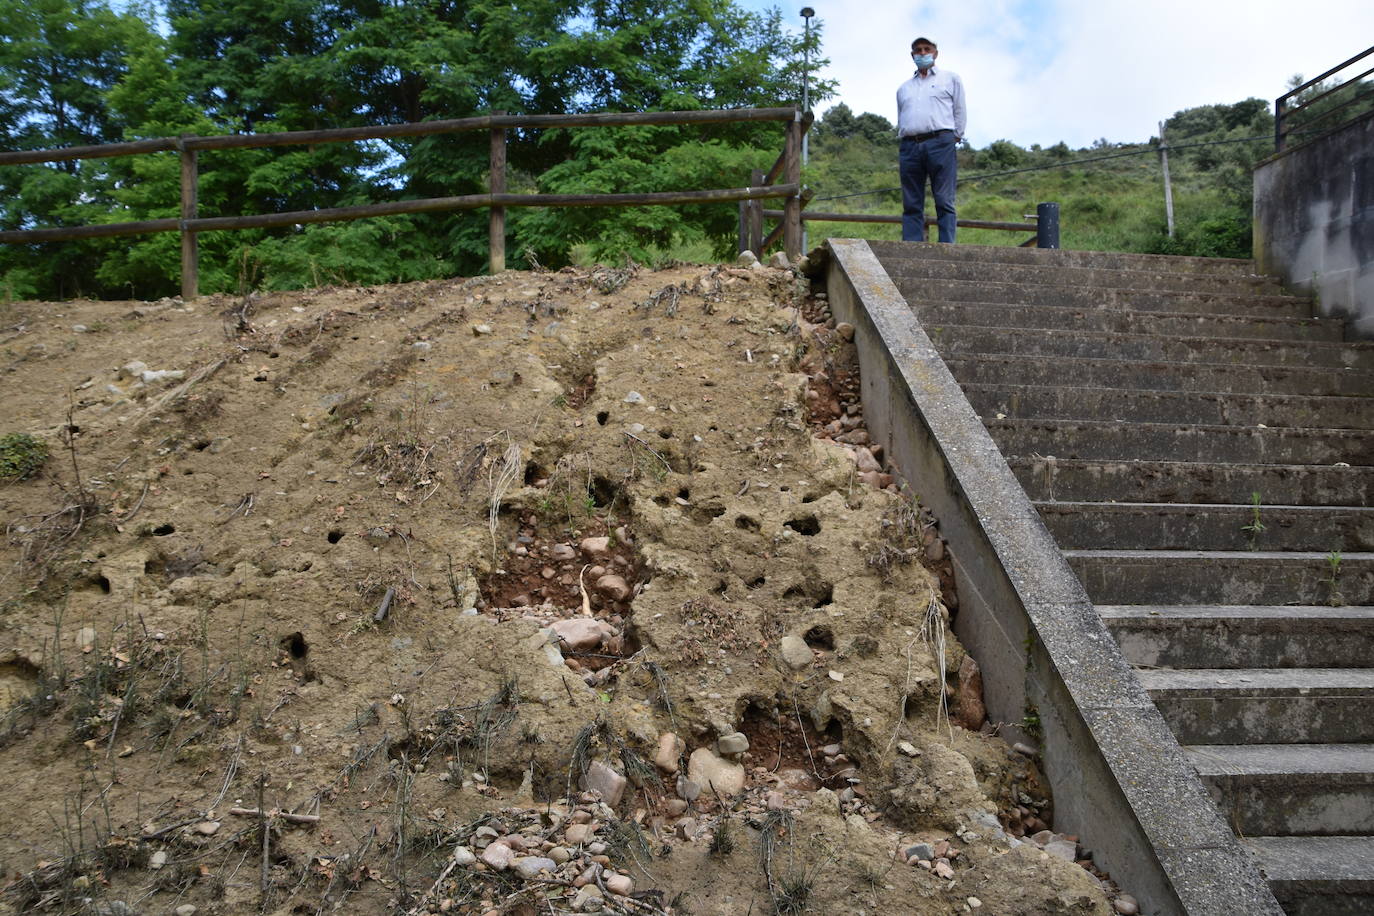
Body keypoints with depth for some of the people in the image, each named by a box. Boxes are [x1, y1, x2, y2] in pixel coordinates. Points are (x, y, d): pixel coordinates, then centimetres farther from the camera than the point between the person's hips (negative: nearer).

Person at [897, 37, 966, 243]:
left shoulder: (950, 79, 17)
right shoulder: (904, 88, 27)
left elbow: (960, 112, 13)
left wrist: (955, 140, 4)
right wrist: (903, 147, 12)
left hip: (940, 142, -3)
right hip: (910, 146, 3)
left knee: (944, 201, -10)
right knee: (911, 204, -3)